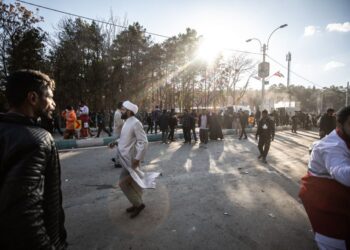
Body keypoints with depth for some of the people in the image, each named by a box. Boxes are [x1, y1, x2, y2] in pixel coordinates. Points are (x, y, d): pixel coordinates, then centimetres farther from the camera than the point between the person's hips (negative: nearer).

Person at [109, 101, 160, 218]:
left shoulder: (135, 123, -21)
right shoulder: (127, 122, 9)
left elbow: (144, 142, -24)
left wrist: (137, 158, -26)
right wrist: (116, 142, 7)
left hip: (131, 160, -9)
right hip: (126, 158, 9)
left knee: (123, 183, -2)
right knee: (133, 183, 18)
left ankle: (138, 204, 15)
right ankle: (137, 203, 34)